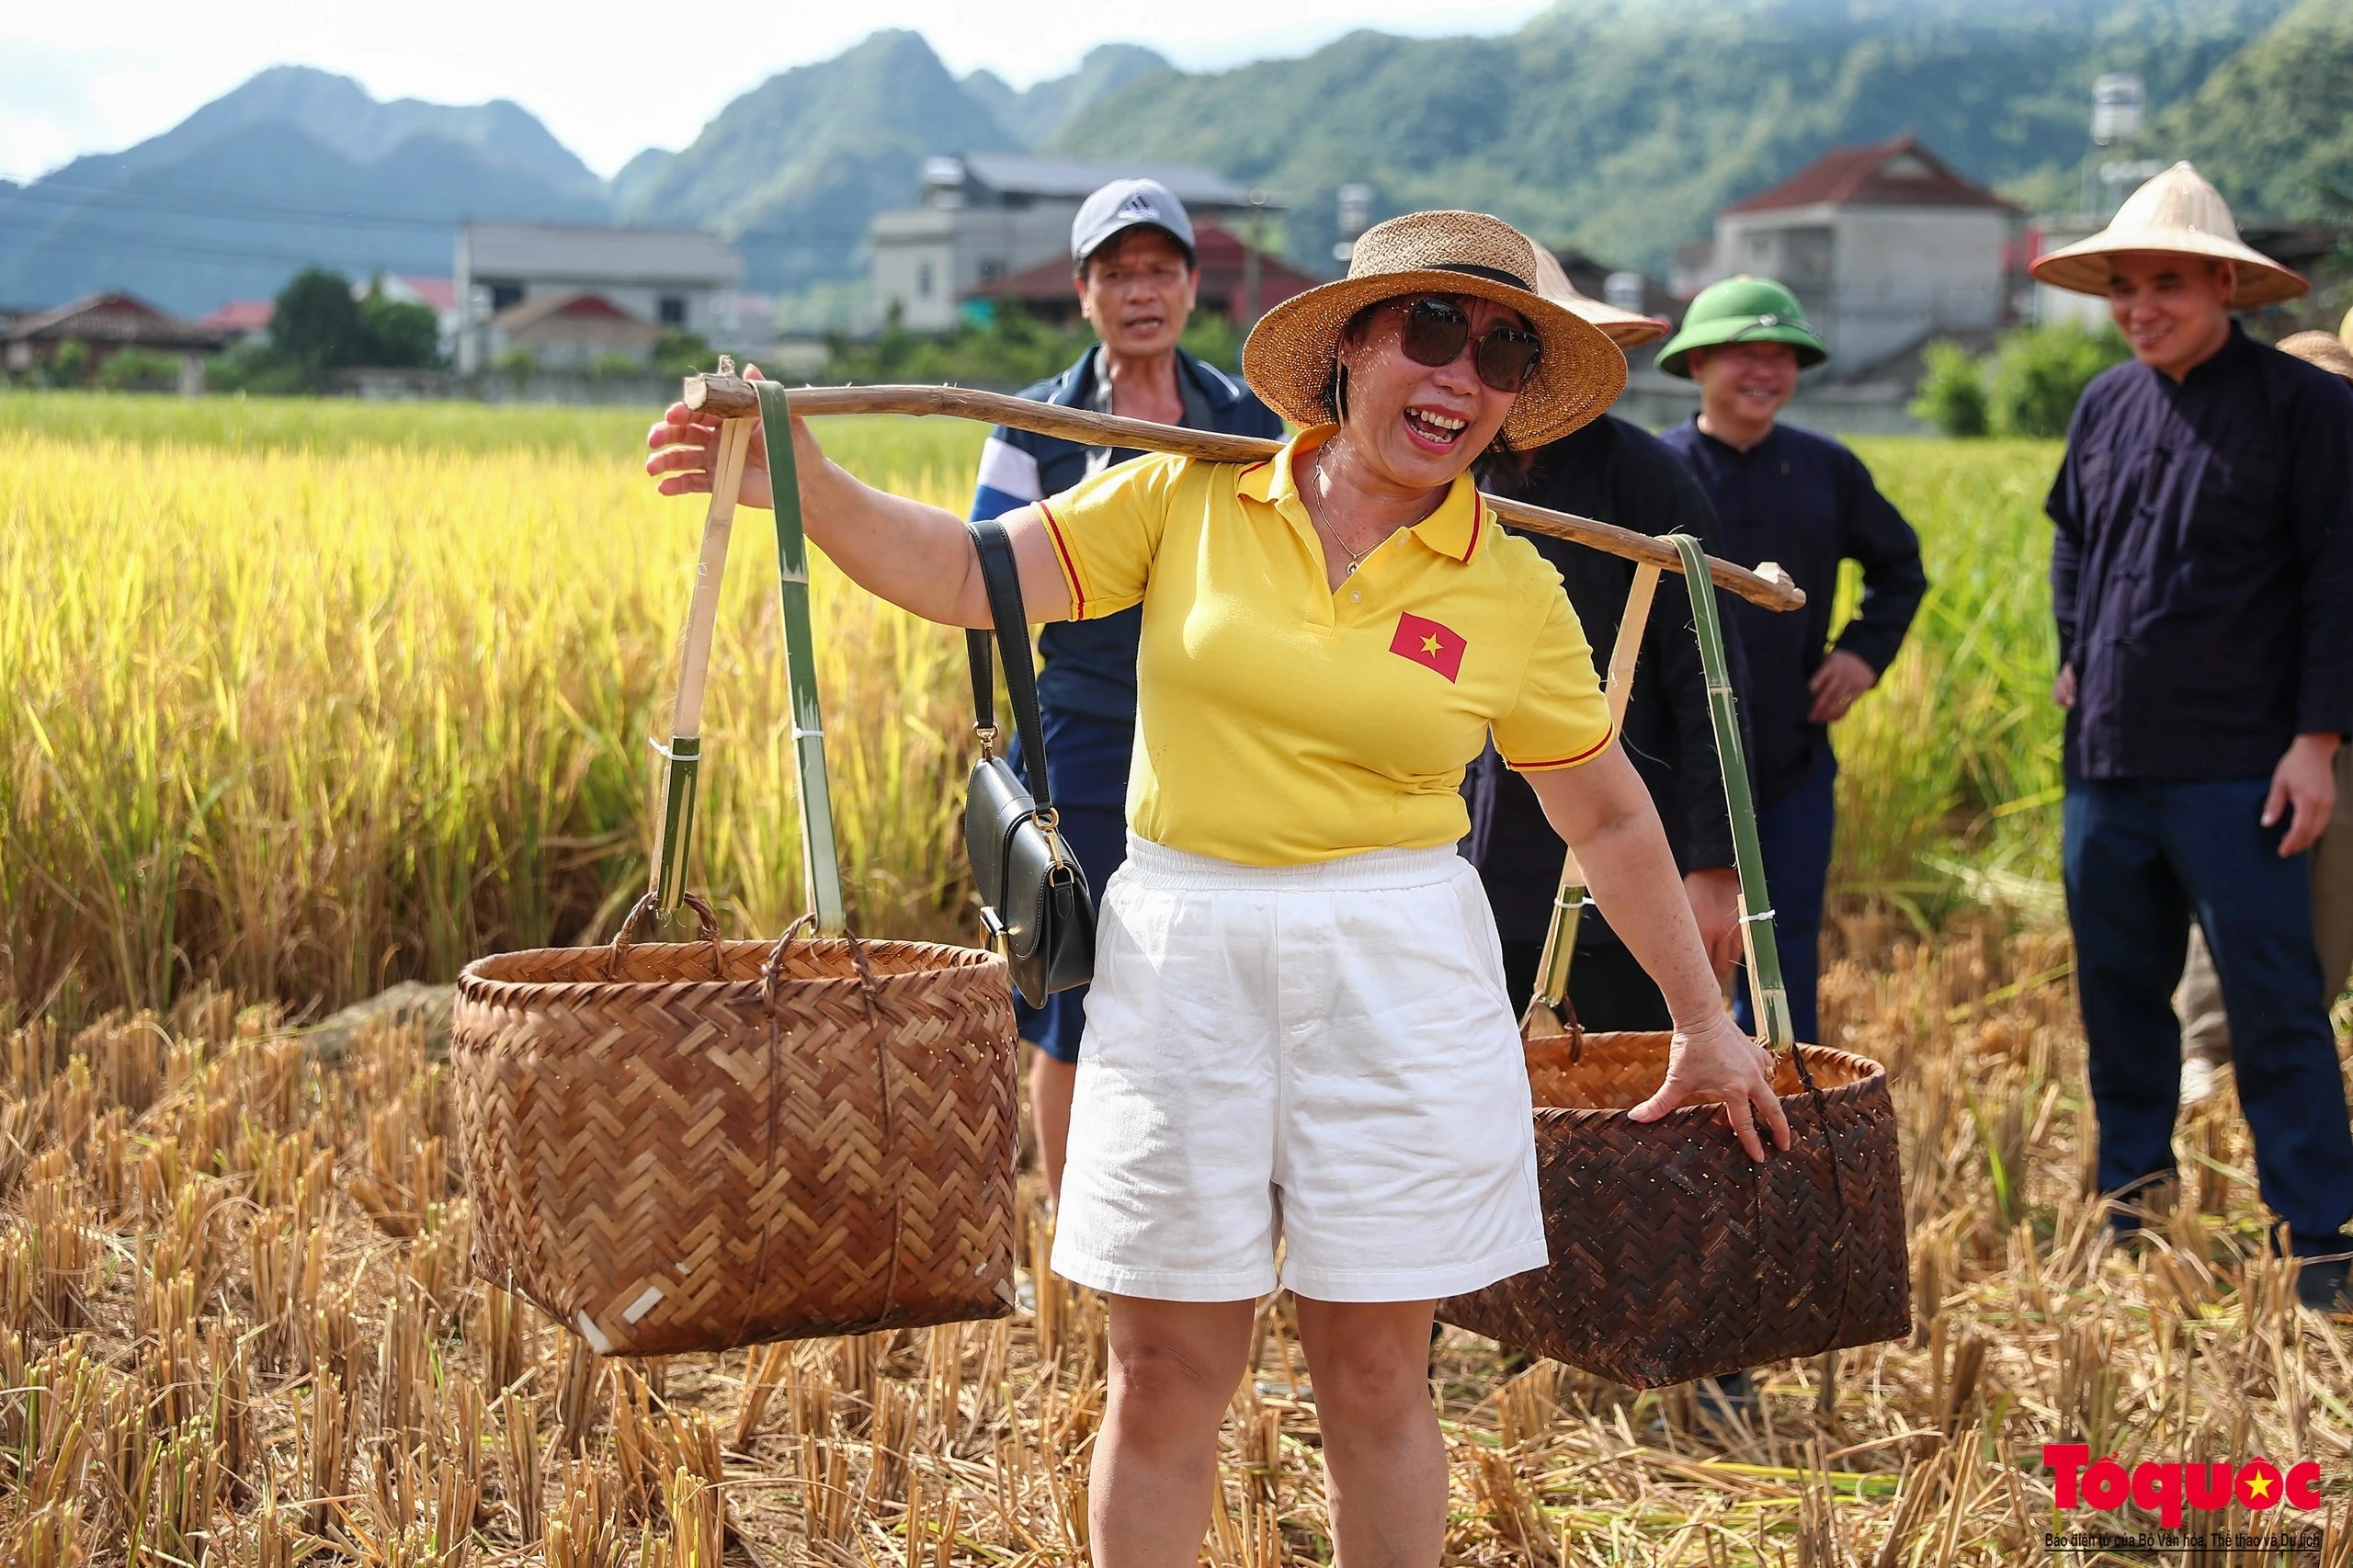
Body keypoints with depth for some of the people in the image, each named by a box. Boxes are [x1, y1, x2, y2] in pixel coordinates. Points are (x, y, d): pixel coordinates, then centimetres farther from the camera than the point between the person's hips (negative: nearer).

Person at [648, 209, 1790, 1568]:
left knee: (1376, 1375, 8)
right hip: (1179, 959, 0)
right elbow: (966, 576, -5)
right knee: (1165, 1377, 6)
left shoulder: (1515, 594, 2)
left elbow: (1609, 815, 11)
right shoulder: (1192, 502, 1)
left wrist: (1707, 1024, 16)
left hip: (1400, 974, 0)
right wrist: (802, 483, -21)